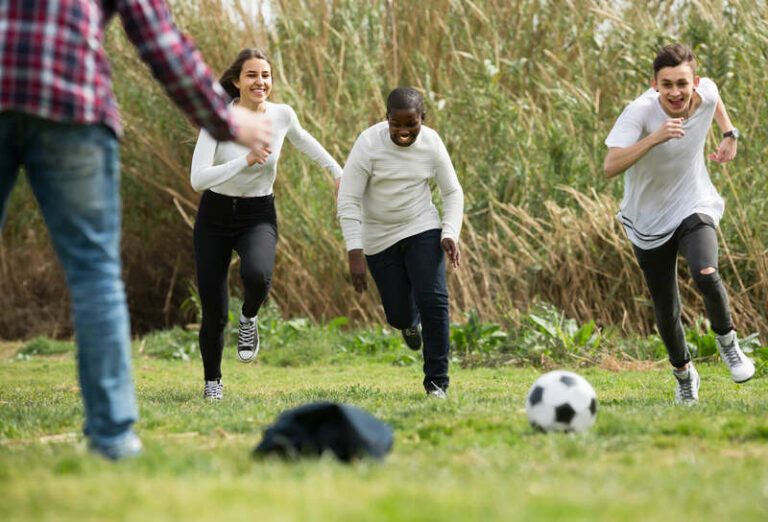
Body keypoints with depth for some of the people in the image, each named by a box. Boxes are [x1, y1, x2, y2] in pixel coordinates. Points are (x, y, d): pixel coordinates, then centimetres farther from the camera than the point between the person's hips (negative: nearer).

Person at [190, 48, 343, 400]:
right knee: (214, 315, -2)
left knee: (256, 275, -34)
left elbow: (302, 139, 16)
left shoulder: (282, 115, -8)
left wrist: (338, 171, 24)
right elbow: (198, 179, -25)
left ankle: (249, 318, 1)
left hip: (258, 217, 1)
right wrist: (246, 160, -33)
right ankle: (212, 380, 27)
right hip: (214, 216, -1)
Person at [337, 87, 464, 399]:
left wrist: (450, 234, -15)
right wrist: (355, 254, -24)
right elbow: (348, 200, -17)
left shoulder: (431, 143, -10)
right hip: (379, 238, -1)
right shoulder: (369, 144, -19)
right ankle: (410, 320, 46)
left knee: (433, 301, -15)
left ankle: (436, 381, -1)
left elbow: (452, 192, 1)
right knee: (400, 316, 5)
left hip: (422, 229, 1)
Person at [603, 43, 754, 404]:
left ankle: (726, 341, 0)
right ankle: (684, 375, 36)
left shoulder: (705, 92, -13)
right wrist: (655, 137, -49)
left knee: (706, 275, -29)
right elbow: (611, 167, -39)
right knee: (666, 313, 6)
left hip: (694, 208, 1)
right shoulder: (640, 113, -26)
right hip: (649, 222, -1)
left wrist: (729, 134, 4)